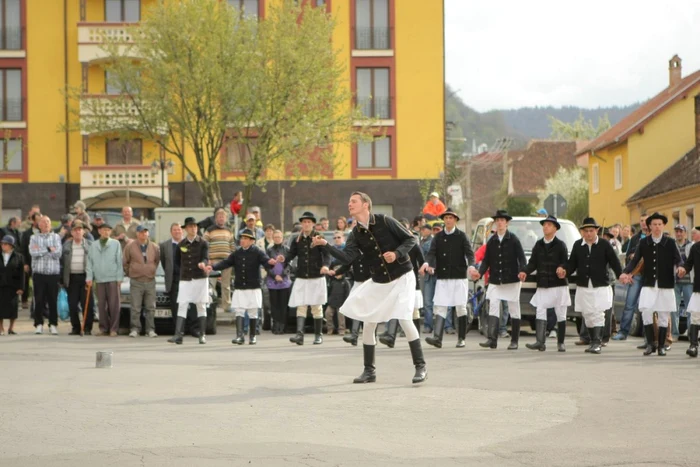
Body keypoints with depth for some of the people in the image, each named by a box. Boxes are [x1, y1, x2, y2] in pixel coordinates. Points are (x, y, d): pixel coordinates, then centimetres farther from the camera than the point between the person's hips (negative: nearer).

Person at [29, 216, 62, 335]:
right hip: (39, 273, 0)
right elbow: (33, 252, -9)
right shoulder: (34, 238, 7)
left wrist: (41, 250, -6)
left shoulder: (56, 237, 7)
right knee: (39, 300, 1)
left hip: (53, 274, 0)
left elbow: (58, 253, -6)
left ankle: (53, 324, 10)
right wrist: (48, 249, -7)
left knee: (53, 300, 2)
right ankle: (39, 324, 9)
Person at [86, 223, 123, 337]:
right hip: (99, 279, 3)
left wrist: (119, 277, -5)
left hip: (113, 279, -3)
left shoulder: (116, 244, 5)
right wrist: (89, 276, 2)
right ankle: (104, 328, 12)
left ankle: (113, 329, -1)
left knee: (114, 305, -4)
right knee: (101, 305, 5)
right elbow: (90, 262, 11)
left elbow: (119, 261, 1)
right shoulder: (93, 245, 13)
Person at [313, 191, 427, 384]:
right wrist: (325, 245, -21)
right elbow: (347, 257, -13)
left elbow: (410, 239, -8)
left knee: (404, 319, -18)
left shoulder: (385, 221, -13)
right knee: (368, 325, 3)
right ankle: (369, 370, 16)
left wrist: (397, 254, -24)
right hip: (378, 282, 6)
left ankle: (420, 366, -7)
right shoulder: (356, 234, 0)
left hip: (402, 278, -6)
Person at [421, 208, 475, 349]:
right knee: (440, 307, -6)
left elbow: (469, 253, -8)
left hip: (459, 278, -2)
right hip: (442, 278, 3)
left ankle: (461, 339, 10)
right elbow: (432, 253, 0)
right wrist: (427, 263, -21)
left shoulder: (461, 236, 1)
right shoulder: (438, 237, 9)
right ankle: (437, 338, -13)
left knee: (461, 307, 3)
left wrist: (471, 266, -27)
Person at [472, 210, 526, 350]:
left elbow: (521, 258, -7)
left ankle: (514, 341, 11)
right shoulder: (491, 241, 8)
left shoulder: (513, 239, -3)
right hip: (495, 281, 3)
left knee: (514, 310, 4)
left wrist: (522, 272, -23)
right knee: (493, 307, -8)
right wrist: (479, 273, -6)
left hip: (512, 280, -3)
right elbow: (486, 260, 9)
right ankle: (492, 339, -13)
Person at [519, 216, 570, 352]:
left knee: (561, 315, 5)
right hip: (542, 285, 3)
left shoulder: (560, 245, -2)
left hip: (559, 285, -3)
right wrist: (525, 272, -12)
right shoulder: (538, 245, 10)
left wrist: (562, 269, -30)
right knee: (540, 313, -7)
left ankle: (560, 343, 12)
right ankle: (540, 342, -12)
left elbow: (566, 263, -8)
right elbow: (533, 262, 6)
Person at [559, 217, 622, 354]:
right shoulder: (577, 245, 9)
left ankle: (597, 343, -13)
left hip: (601, 287, -4)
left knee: (598, 315, -11)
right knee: (588, 316, 8)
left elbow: (614, 262, -4)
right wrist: (565, 271, -12)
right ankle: (594, 342, 19)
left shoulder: (604, 244, -1)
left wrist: (621, 276, -17)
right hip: (583, 287, 4)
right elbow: (572, 263, 7)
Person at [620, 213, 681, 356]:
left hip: (665, 285, -1)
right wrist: (626, 272, -13)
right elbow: (635, 260, 4)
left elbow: (678, 260, -3)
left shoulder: (670, 243, 2)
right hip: (649, 285, 1)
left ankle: (661, 346, 14)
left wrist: (680, 268, -26)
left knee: (663, 316, 4)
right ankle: (650, 344, 2)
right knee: (646, 313, -10)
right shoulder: (644, 243, 5)